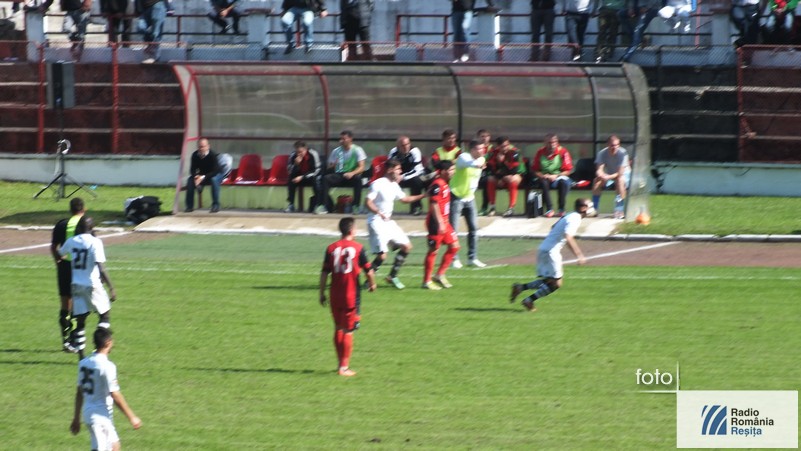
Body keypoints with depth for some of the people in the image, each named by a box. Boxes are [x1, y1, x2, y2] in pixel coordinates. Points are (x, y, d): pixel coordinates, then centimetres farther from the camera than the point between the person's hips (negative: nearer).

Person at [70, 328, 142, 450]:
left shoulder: (84, 363, 5)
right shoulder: (107, 366, -19)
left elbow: (79, 392, 12)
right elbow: (115, 396, -18)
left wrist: (76, 418, 19)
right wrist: (131, 417, -10)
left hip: (87, 412, 9)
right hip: (101, 416, -9)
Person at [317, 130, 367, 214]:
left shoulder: (357, 150, -1)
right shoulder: (336, 151, 10)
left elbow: (362, 167, -11)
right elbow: (329, 168, 9)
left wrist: (352, 173, -30)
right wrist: (332, 166, -17)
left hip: (351, 176, -3)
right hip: (338, 175, 3)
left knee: (358, 178, -37)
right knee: (326, 178, -27)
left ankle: (356, 206, -30)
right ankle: (323, 206, -30)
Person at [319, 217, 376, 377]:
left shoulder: (331, 248, 0)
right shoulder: (358, 248, -7)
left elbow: (324, 273, 0)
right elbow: (369, 271, -3)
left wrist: (322, 293, 9)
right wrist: (372, 284, 17)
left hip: (335, 296, 3)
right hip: (352, 296, -3)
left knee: (338, 329, 16)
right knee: (348, 331, 1)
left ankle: (341, 363, 22)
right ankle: (344, 367, -1)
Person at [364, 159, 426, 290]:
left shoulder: (394, 185, 12)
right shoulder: (378, 184, -14)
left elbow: (405, 199, 25)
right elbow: (368, 202, -18)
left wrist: (423, 195, 20)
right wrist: (381, 214, -31)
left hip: (389, 222, 9)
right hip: (377, 223, -9)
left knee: (406, 246, 9)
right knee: (382, 255, -16)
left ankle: (392, 276, 16)